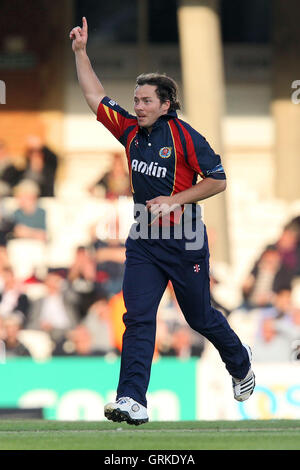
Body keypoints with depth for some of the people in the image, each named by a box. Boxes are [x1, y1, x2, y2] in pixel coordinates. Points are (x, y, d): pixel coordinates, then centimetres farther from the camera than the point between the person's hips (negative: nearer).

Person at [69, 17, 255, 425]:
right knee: (138, 317, -10)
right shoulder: (131, 130, 5)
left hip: (185, 241, -4)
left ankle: (241, 365, 38)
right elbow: (94, 95, 10)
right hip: (144, 240, 4)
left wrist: (174, 200, -16)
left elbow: (217, 180, -9)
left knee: (200, 316, 10)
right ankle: (132, 401, -17)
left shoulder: (184, 136, -11)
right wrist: (80, 51, 3)